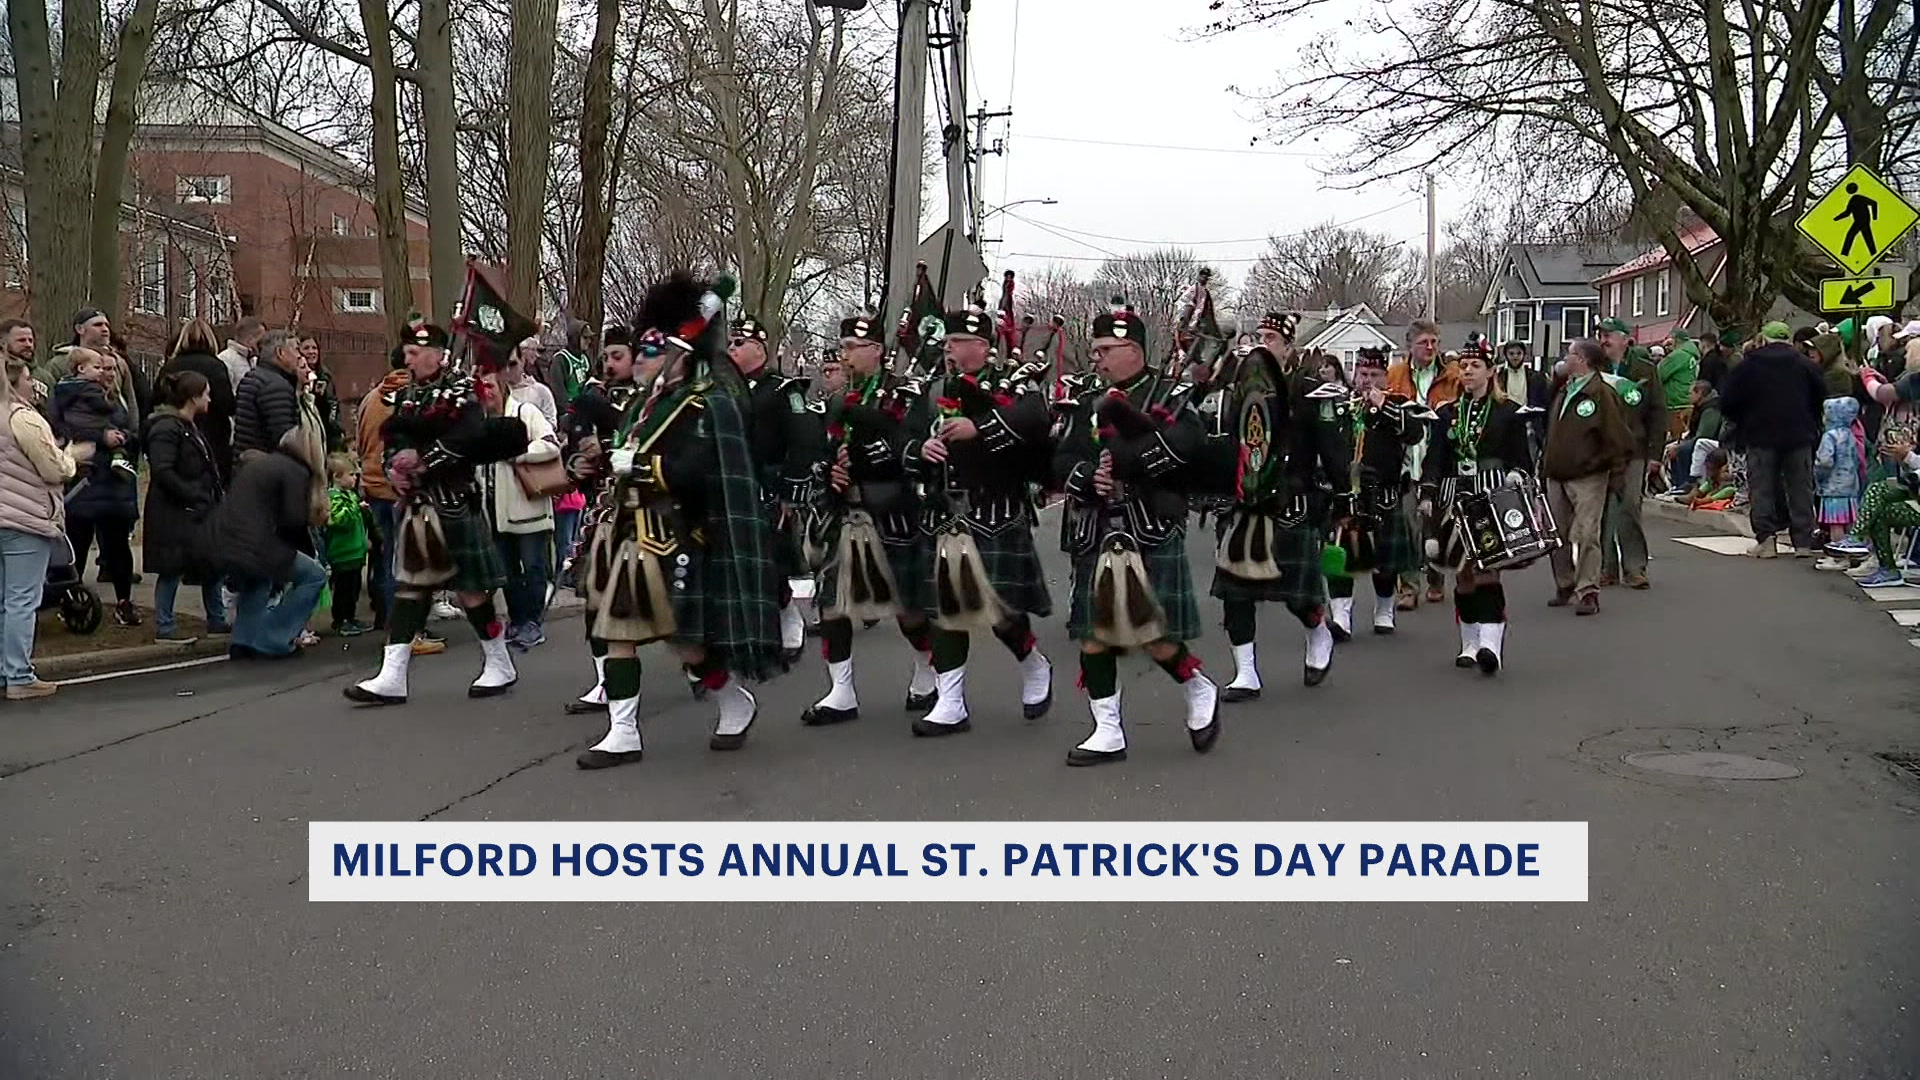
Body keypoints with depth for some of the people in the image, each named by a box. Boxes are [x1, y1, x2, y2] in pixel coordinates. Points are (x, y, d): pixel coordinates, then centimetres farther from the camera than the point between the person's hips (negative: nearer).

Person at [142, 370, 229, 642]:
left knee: (214, 562, 11)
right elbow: (162, 472, -24)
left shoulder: (189, 426, 17)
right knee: (173, 568, -3)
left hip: (198, 510, 10)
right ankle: (164, 627, 4)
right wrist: (195, 496, -22)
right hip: (175, 513, -10)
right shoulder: (166, 428, -15)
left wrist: (216, 496, 10)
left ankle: (217, 620, 21)